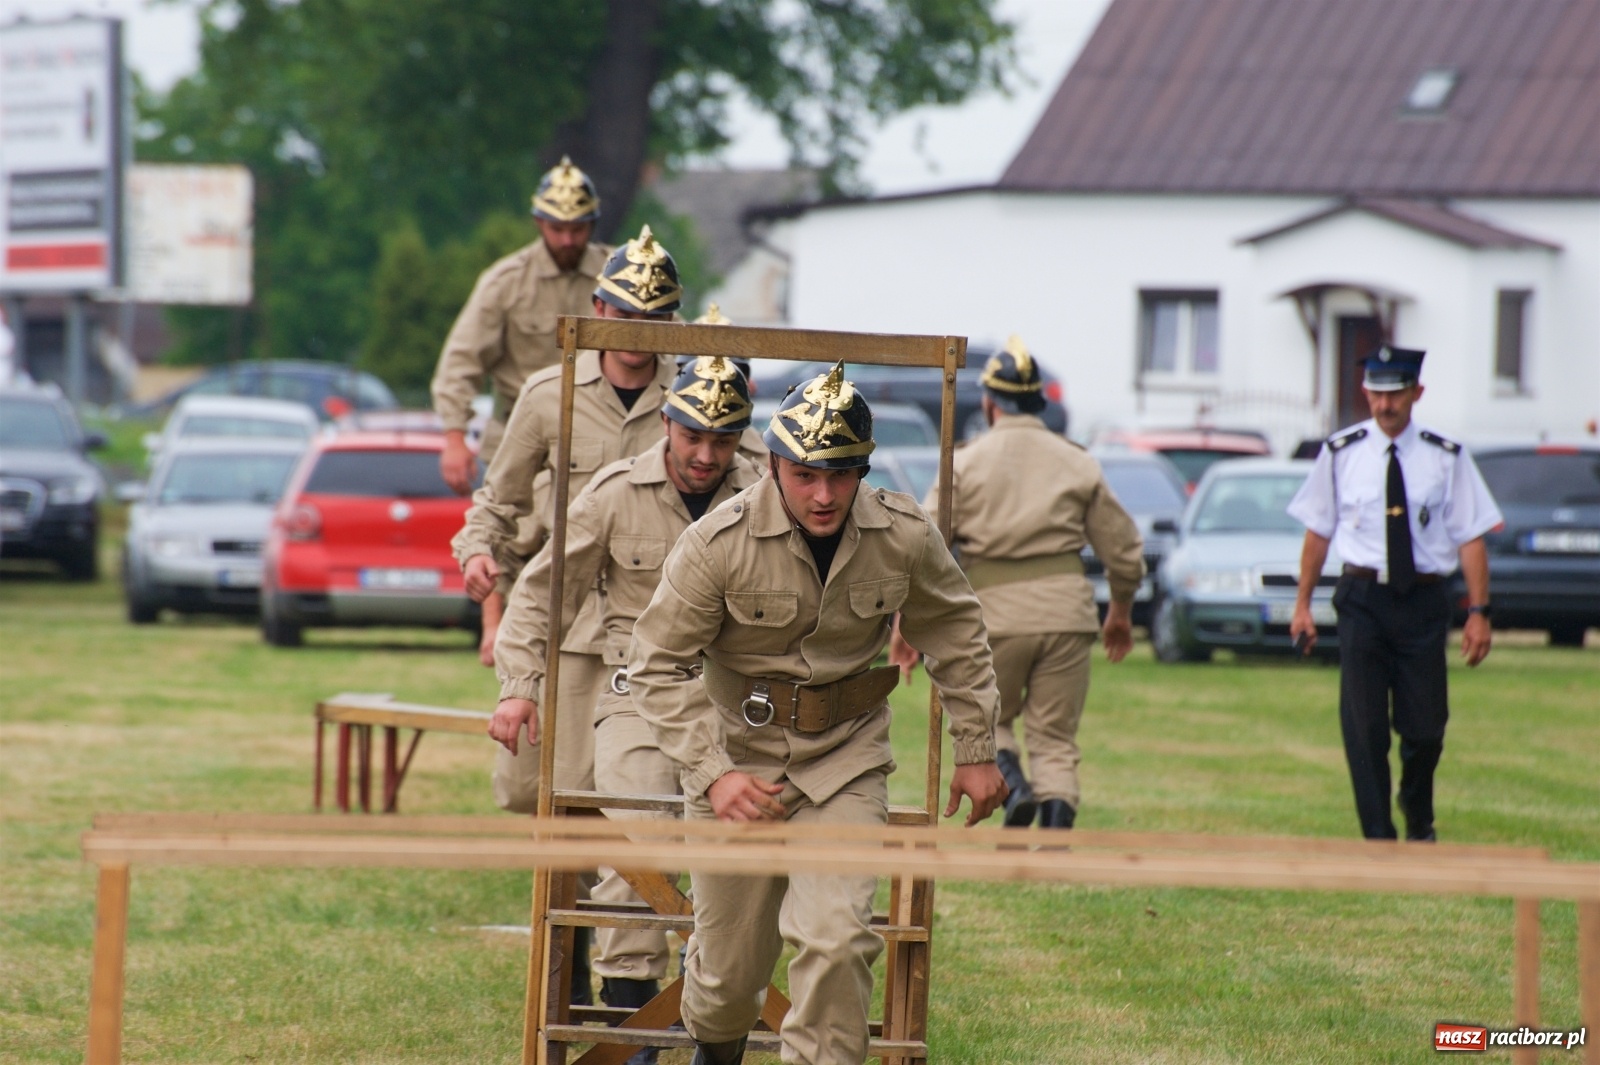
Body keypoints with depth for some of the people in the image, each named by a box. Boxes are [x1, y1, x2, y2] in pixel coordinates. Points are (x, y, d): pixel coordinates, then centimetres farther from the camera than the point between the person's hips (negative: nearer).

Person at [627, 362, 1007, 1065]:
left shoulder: (904, 537, -11)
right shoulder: (718, 543, -19)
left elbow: (956, 636, 8)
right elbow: (658, 665, -14)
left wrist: (977, 751, 10)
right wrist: (714, 773, -25)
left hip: (846, 758, 1)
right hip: (739, 750, -1)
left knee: (835, 938, -19)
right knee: (732, 962, 10)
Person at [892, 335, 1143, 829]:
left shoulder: (966, 463, 1)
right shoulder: (1077, 464, 8)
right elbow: (1123, 547, 12)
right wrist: (1121, 611, 28)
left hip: (996, 612, -2)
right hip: (1066, 611, 2)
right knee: (1055, 737, 9)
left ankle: (1012, 783, -12)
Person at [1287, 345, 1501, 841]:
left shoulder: (1446, 458, 0)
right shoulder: (1341, 453, 3)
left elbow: (1471, 537, 0)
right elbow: (1318, 531, 9)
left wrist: (1479, 611, -7)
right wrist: (1303, 605, 8)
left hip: (1423, 601, 0)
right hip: (1362, 598, 0)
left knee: (1425, 726, 4)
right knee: (1364, 726, -6)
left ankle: (1419, 819, 34)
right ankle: (1378, 838, 3)